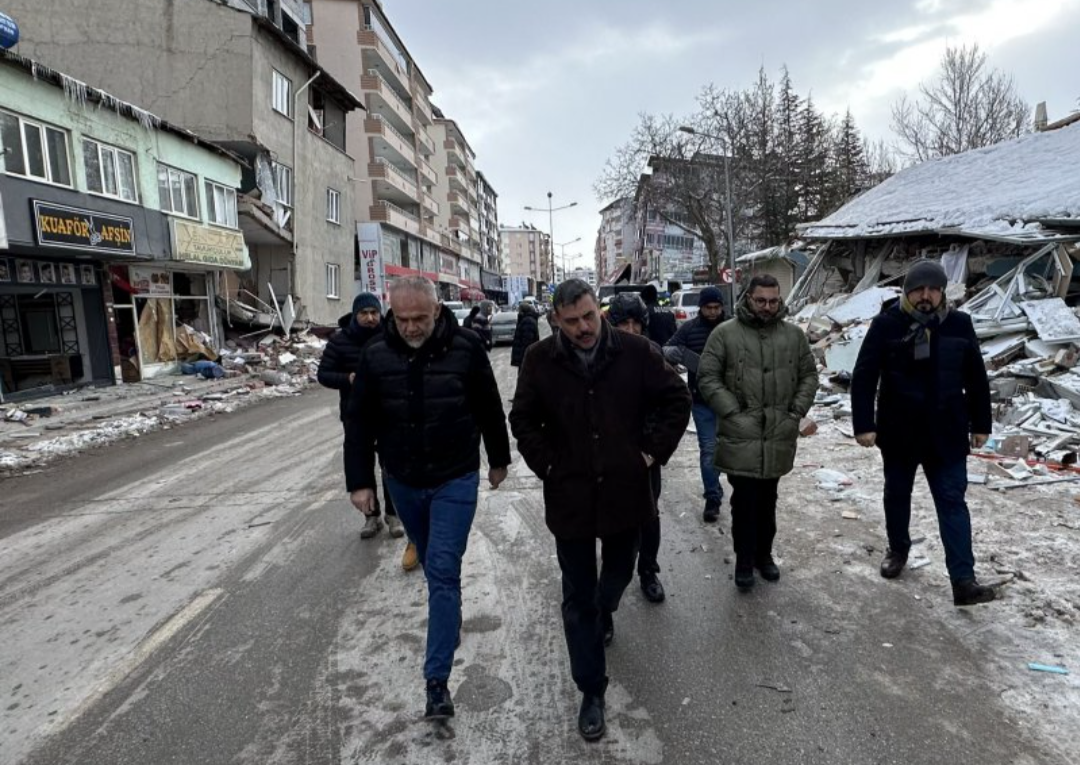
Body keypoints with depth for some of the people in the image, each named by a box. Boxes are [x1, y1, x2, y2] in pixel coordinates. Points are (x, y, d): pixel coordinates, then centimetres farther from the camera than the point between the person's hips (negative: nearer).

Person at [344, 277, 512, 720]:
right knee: (431, 563, 22)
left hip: (455, 480, -3)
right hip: (402, 482, 3)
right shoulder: (376, 355, -8)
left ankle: (437, 680, 1)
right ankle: (449, 618, 50)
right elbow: (360, 423, -1)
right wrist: (359, 480, -3)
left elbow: (490, 409, -1)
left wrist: (498, 459, 9)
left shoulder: (465, 348, -13)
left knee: (443, 572, -6)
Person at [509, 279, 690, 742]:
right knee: (578, 597, 7)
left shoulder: (635, 351, -8)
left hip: (625, 490, 1)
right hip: (569, 495, -1)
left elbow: (677, 399, 1)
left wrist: (654, 451, -3)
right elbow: (523, 421, 3)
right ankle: (591, 691, 23)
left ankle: (604, 611, 59)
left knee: (619, 571, 24)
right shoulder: (540, 360, -8)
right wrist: (546, 465, -5)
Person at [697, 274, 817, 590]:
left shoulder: (794, 335, 7)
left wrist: (797, 410, 2)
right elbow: (707, 377, -6)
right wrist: (732, 412, -12)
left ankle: (764, 554, 33)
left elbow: (809, 375, 14)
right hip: (740, 436, -3)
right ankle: (744, 561, 17)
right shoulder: (725, 333, -4)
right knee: (745, 500, 1)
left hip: (779, 434, 4)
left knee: (768, 499, 16)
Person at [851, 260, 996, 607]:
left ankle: (963, 580, 3)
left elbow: (976, 379, 8)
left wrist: (980, 425, 9)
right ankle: (898, 549, 38)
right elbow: (863, 377, -10)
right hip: (898, 432, -1)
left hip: (946, 434, 1)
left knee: (952, 501, 1)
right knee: (897, 495, 16)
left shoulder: (959, 325, 0)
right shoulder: (886, 325, -9)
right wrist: (864, 425, -14)